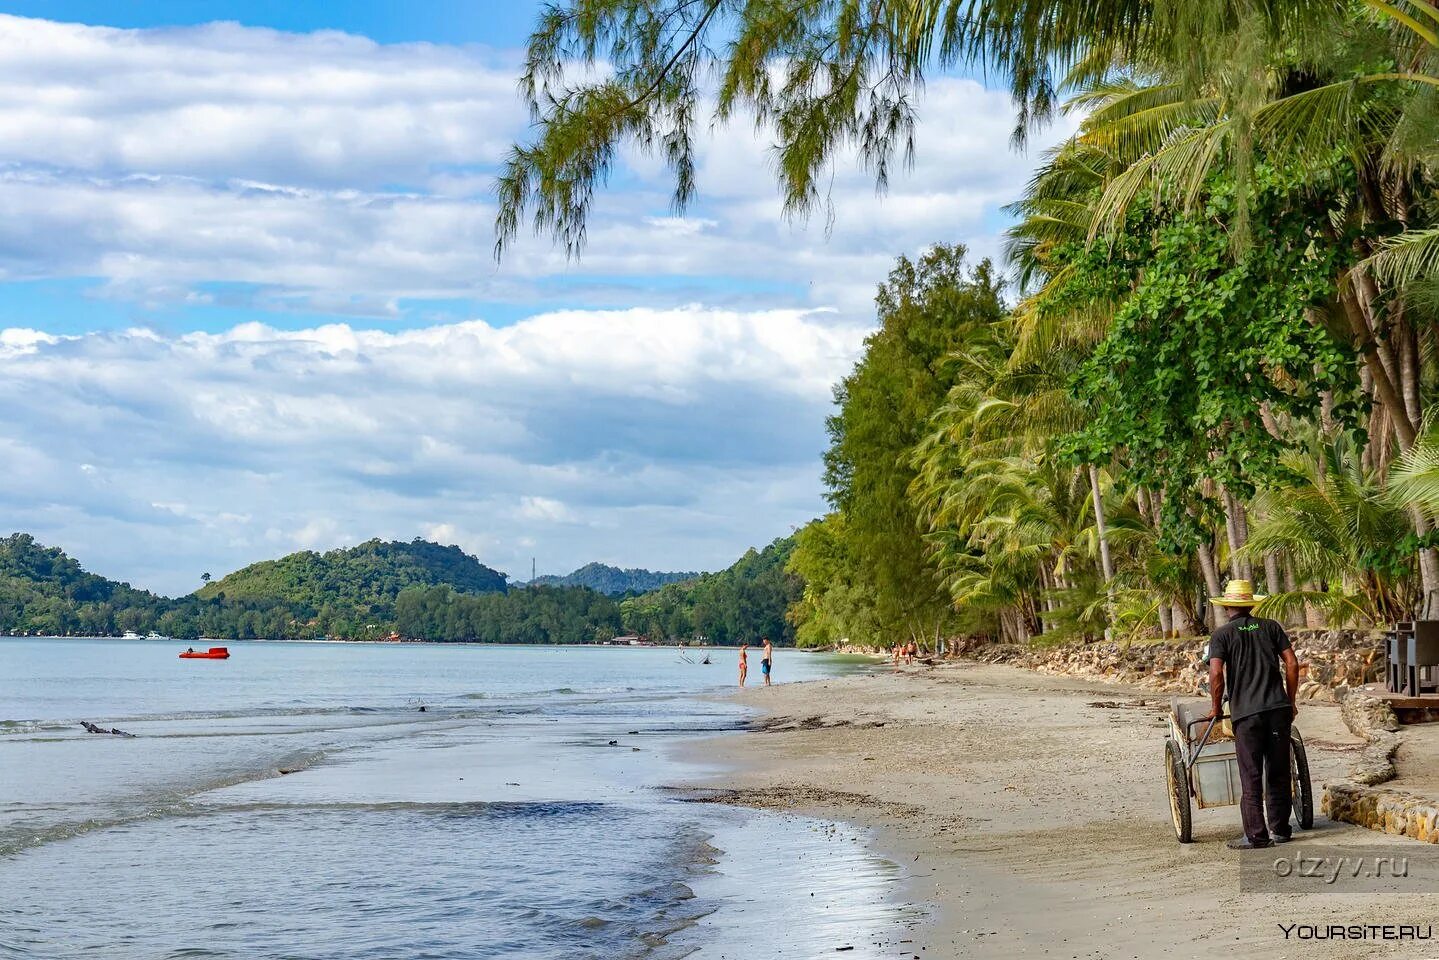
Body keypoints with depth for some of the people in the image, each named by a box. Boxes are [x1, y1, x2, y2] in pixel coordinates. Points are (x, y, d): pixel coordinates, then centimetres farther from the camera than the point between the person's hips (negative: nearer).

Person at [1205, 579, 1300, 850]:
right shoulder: (1271, 627, 12)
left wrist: (1216, 708, 3)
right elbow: (1292, 664, 6)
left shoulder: (1222, 634, 2)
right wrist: (1290, 701, 14)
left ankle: (1255, 836, 0)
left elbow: (1216, 673, -10)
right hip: (1278, 708, 3)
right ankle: (1279, 830, 17)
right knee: (1278, 773, 11)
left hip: (1246, 713, -3)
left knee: (1251, 777, 0)